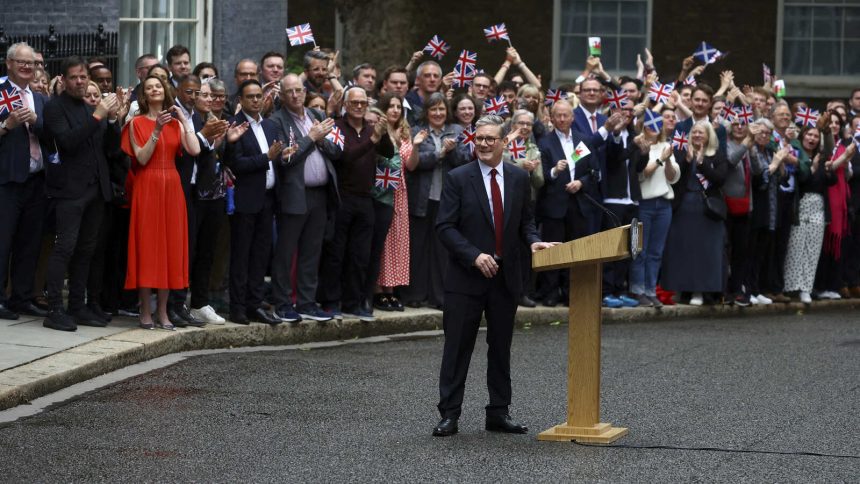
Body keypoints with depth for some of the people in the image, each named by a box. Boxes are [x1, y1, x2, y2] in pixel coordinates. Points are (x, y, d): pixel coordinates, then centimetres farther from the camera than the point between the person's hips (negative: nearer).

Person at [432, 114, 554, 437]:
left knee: (501, 347, 11)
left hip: (506, 276, 4)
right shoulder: (458, 179, -5)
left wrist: (533, 240, -6)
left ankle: (499, 413, 19)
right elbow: (445, 227, -8)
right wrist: (474, 256, -18)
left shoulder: (519, 178, 7)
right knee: (458, 347, -1)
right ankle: (449, 414, 4)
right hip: (466, 276, -4)